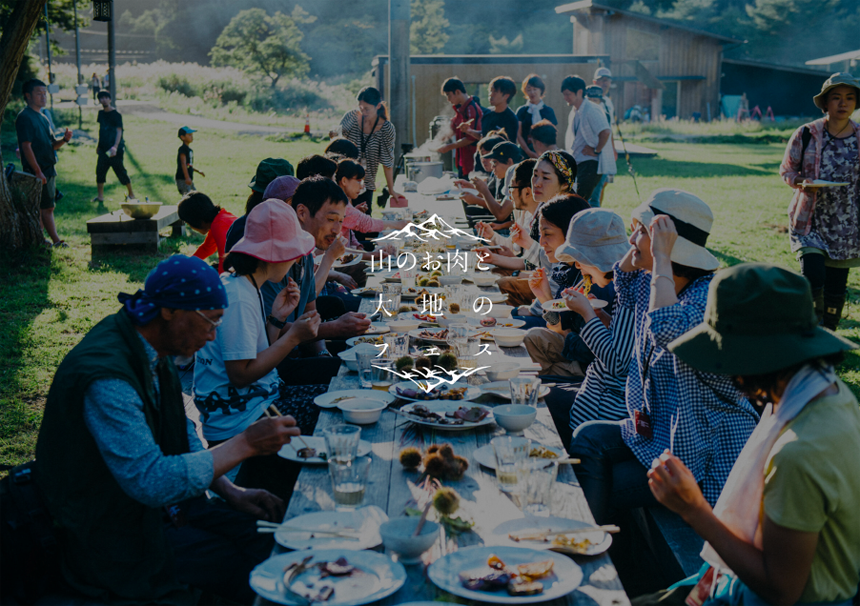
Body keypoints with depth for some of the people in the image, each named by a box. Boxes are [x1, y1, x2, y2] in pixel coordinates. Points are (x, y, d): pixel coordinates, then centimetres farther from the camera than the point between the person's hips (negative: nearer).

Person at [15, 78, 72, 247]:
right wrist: (38, 171, -21)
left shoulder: (42, 118, 17)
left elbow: (51, 145, 19)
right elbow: (26, 146, -18)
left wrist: (64, 140, -2)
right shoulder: (25, 117, -12)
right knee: (47, 207, -7)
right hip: (38, 171, -9)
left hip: (48, 170, 9)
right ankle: (57, 242, -4)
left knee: (41, 208, 12)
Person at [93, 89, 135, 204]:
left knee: (121, 172, 0)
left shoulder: (116, 114, -10)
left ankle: (131, 194, 14)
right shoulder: (101, 113, 9)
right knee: (100, 171, 1)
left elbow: (119, 131, -15)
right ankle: (100, 196, 9)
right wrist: (98, 145, 19)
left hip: (115, 150, -6)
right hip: (103, 149, 6)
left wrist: (115, 147, -27)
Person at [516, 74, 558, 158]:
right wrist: (528, 151, -9)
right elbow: (518, 135, 2)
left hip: (545, 153, 1)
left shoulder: (548, 111, 10)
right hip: (526, 153, -1)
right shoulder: (521, 111, 6)